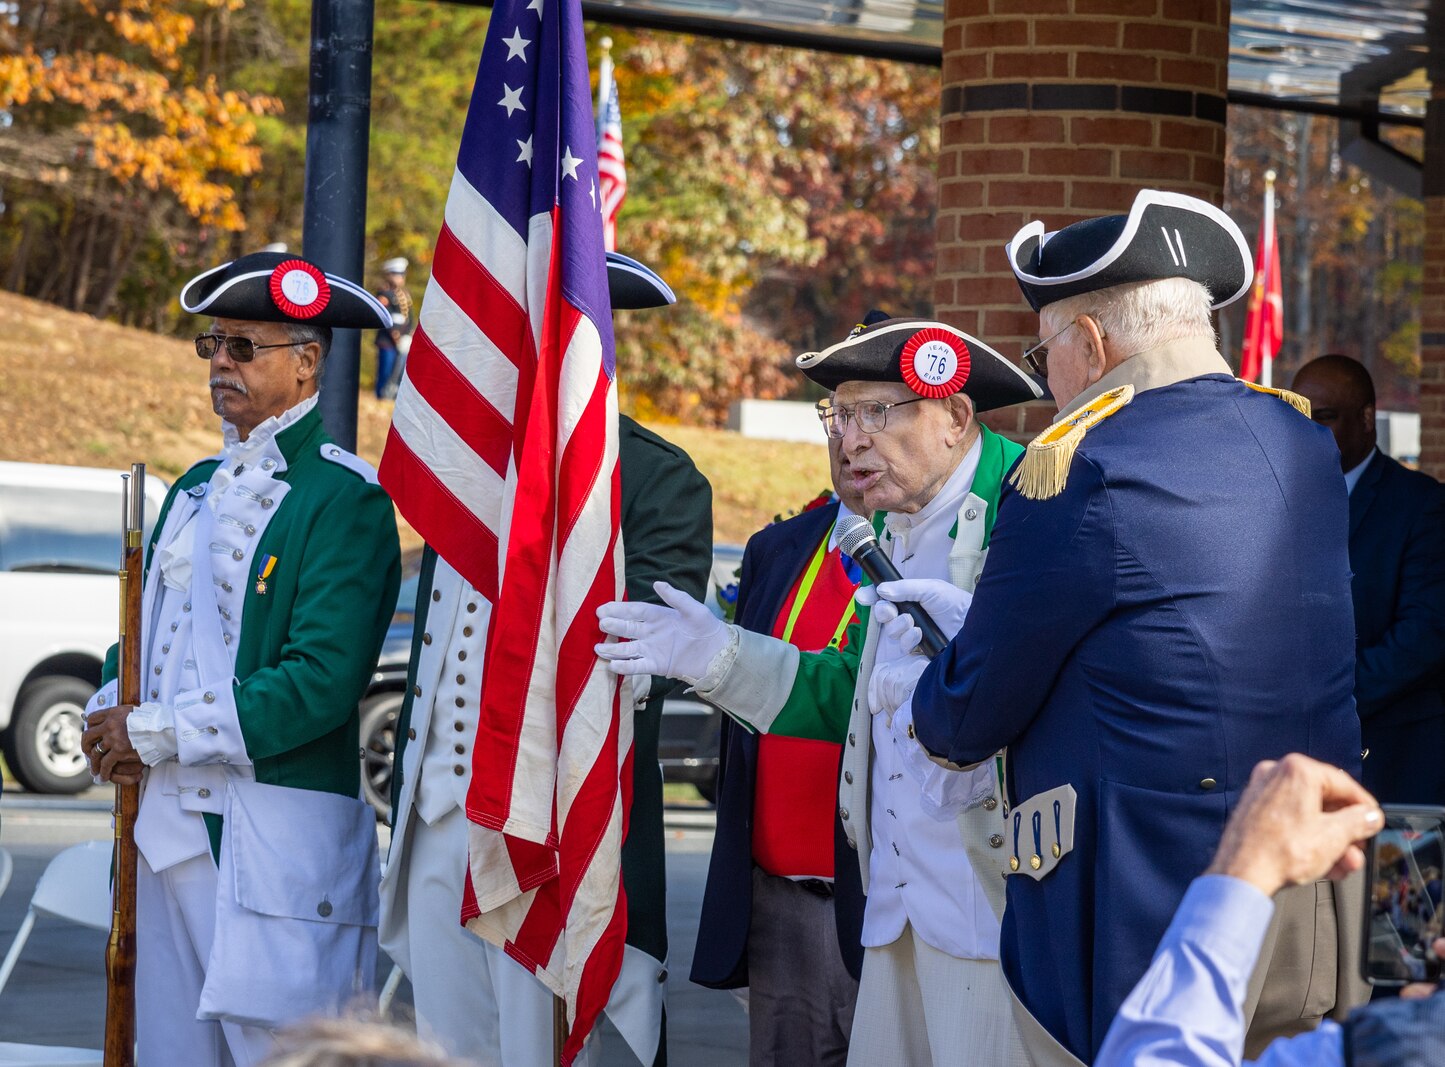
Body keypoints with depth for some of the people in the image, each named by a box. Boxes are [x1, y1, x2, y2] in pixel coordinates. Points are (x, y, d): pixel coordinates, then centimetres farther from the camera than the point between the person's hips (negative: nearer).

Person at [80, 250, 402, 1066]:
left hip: (282, 842, -8)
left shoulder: (345, 499, -9)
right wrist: (111, 719, 0)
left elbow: (321, 682, -18)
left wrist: (159, 734, -14)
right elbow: (146, 631, 24)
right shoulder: (197, 489, 18)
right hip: (170, 827, 8)